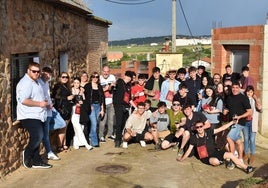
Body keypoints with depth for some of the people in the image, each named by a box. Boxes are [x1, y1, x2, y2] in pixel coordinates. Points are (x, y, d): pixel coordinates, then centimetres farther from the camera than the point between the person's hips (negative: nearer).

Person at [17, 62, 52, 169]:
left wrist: (44, 103, 17)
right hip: (29, 117, -10)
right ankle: (27, 155, 4)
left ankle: (36, 161, 16)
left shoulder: (35, 82, 19)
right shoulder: (26, 83, -14)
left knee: (37, 138, 10)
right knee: (38, 137, -17)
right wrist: (39, 104, -18)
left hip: (37, 116, 10)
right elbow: (23, 100, -25)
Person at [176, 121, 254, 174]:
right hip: (205, 157, -3)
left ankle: (246, 168, -2)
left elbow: (221, 128, -6)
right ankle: (220, 162, 2)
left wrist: (232, 122, -11)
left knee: (231, 155, -10)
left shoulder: (209, 132, -7)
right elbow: (189, 150, -3)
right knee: (216, 161, -35)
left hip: (215, 153, 4)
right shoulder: (194, 138, -11)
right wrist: (181, 159, 0)